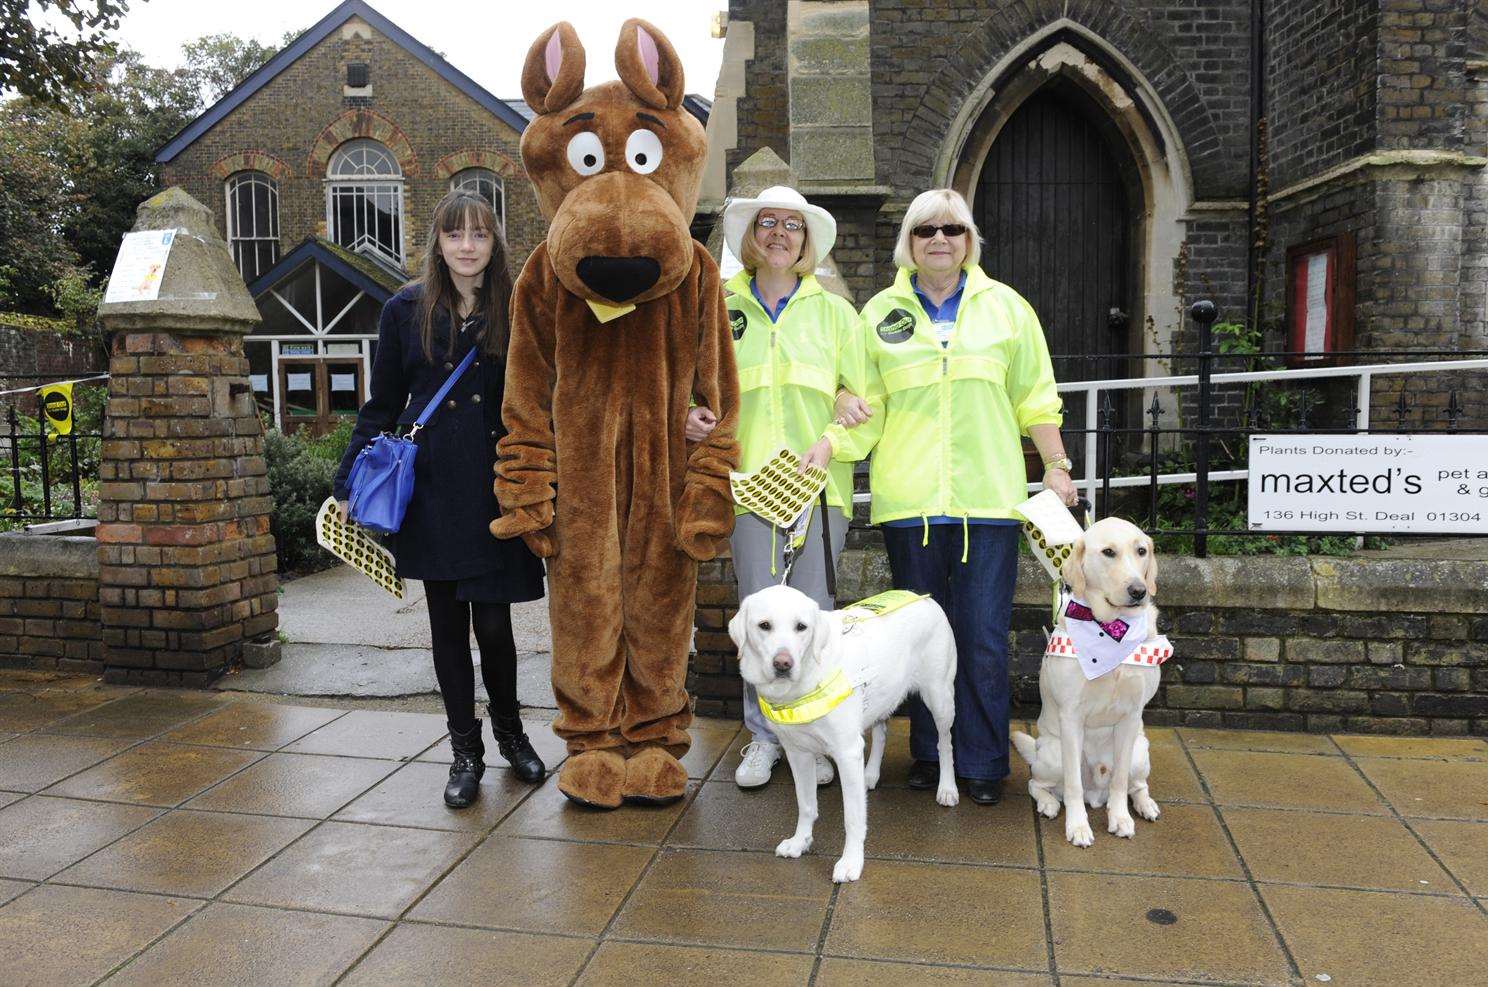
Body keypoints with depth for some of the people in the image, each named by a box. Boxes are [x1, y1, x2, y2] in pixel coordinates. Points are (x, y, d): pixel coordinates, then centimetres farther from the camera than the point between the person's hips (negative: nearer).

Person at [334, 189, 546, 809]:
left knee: (493, 623, 2)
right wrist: (350, 483, 3)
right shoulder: (407, 310, 4)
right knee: (447, 624, 9)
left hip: (496, 488, -1)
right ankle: (465, 752, 24)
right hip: (431, 489, 1)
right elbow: (381, 406, 8)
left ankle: (509, 732, 29)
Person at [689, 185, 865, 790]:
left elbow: (863, 397, 8)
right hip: (750, 478, 1)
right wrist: (694, 417, -4)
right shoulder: (723, 308, 11)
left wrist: (832, 442, -9)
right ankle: (764, 734, 18)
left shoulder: (833, 310, 10)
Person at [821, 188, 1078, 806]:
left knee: (984, 638, 1)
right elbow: (866, 406, 8)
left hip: (987, 497, -1)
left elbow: (1035, 399, 12)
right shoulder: (880, 312, 10)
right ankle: (929, 755, 22)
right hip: (909, 499, 1)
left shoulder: (1004, 306, 10)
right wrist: (824, 448, -7)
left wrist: (1056, 466, 8)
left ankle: (982, 763, 14)